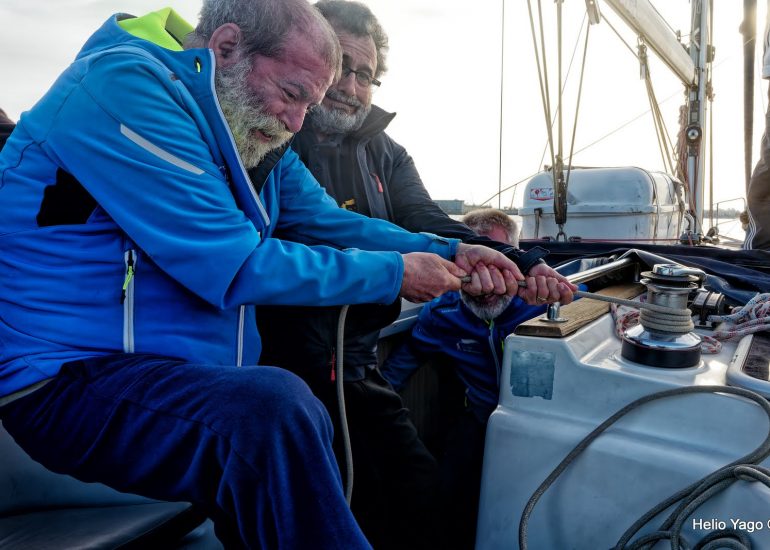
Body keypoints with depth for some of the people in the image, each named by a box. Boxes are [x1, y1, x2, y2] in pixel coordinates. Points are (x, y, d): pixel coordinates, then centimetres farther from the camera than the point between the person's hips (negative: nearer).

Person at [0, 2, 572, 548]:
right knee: (278, 409, -33)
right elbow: (232, 266, -24)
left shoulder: (252, 129, 8)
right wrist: (393, 273, -15)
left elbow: (330, 223, 10)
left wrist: (449, 254, -1)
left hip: (197, 377, 8)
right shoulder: (125, 86, -18)